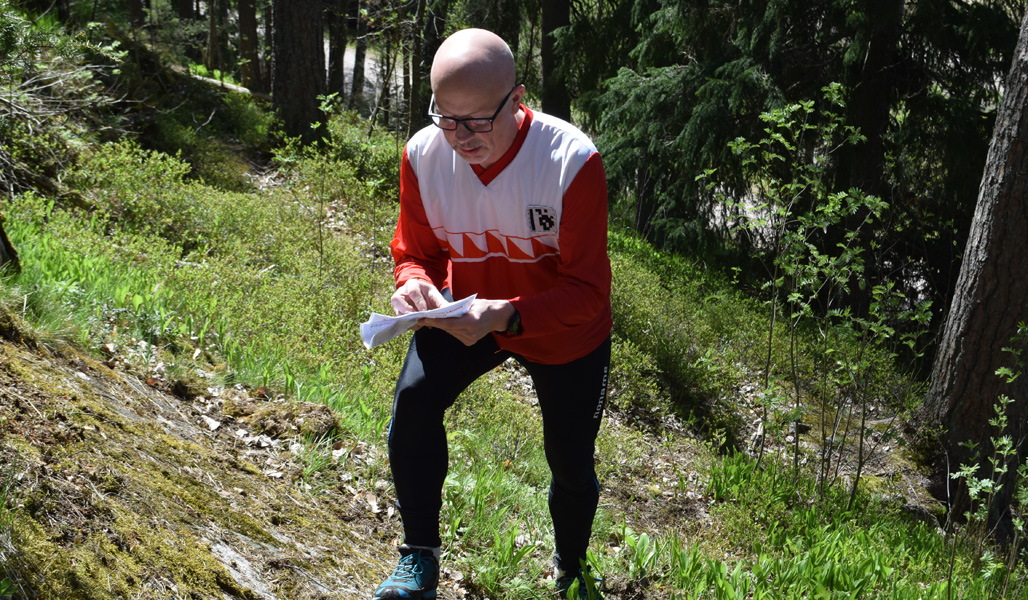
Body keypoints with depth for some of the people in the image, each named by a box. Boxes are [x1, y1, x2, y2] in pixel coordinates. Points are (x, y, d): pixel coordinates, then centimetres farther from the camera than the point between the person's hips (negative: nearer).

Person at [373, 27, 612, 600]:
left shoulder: (573, 161, -32)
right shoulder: (424, 154, -20)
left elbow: (587, 290, -27)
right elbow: (416, 250, -4)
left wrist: (506, 314, -45)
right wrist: (415, 283, -29)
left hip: (565, 331, -2)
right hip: (467, 311, 2)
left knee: (571, 466, 11)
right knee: (413, 398, -24)